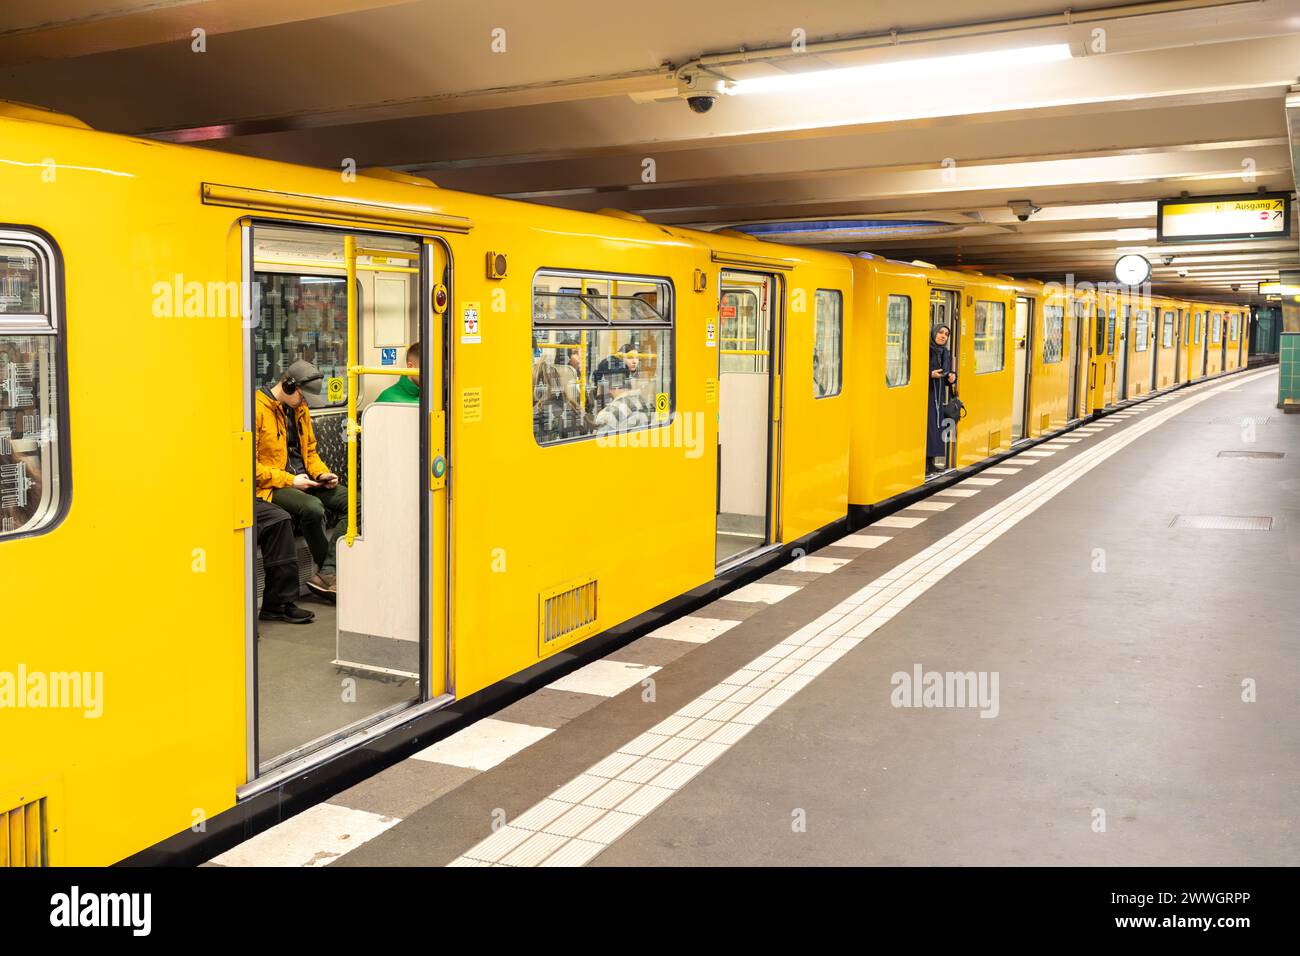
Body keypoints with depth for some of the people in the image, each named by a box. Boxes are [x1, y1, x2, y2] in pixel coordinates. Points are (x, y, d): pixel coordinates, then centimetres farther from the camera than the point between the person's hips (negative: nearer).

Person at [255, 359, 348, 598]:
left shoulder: (300, 408, 14)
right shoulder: (258, 409, -11)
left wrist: (321, 473, 3)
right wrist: (290, 481, -18)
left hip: (303, 480, 8)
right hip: (271, 486, -8)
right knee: (313, 507, -35)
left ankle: (325, 575, -20)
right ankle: (330, 574, -14)